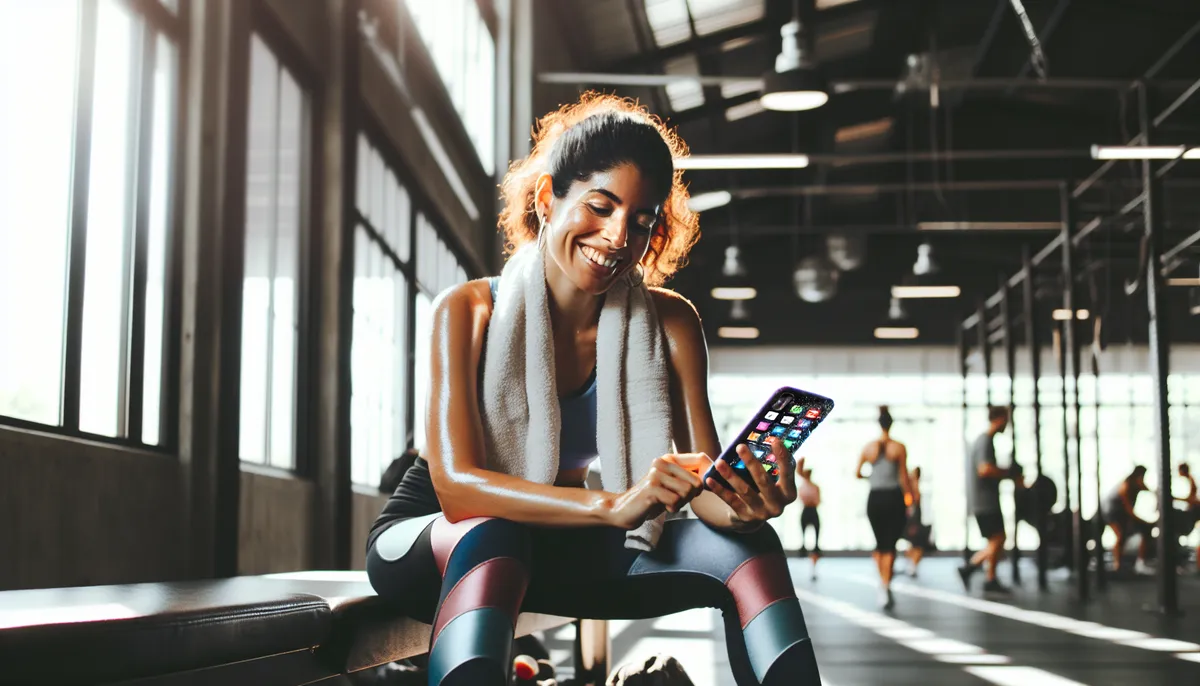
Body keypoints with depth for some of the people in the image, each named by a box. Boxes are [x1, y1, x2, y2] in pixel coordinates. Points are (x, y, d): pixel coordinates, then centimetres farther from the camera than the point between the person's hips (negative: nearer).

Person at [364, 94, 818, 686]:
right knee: (492, 536, -39)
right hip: (427, 543, -3)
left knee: (746, 547, -19)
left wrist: (743, 508, -39)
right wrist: (613, 504, -43)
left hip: (556, 550, 3)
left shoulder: (668, 324, -8)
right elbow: (455, 484, -29)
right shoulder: (469, 311, -17)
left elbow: (704, 481, -13)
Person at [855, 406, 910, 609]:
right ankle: (886, 587, -11)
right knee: (890, 545, -1)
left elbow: (857, 473, 7)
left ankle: (883, 584, 14)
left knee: (880, 543, 17)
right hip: (893, 497, -2)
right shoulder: (899, 448, -4)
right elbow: (904, 477, -5)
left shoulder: (869, 447, 3)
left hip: (875, 498, 2)